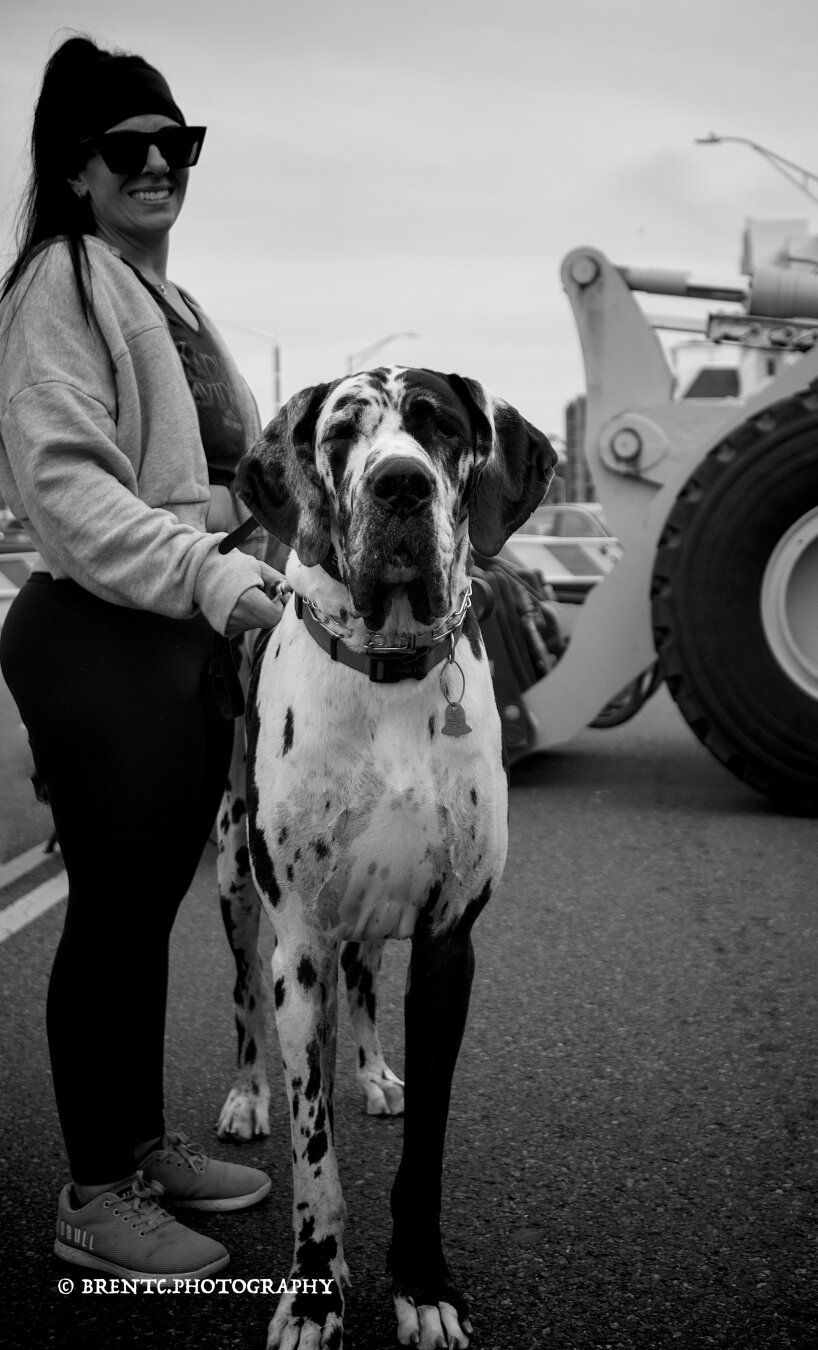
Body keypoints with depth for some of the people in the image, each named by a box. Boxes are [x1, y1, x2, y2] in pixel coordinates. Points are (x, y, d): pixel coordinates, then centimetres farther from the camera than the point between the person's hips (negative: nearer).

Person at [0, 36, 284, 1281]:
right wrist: (203, 571, -29)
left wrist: (251, 565, 13)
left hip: (191, 633, 9)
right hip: (100, 635, -9)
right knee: (112, 910, -2)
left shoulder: (167, 297, 20)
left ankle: (146, 1146, 28)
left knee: (154, 901, 15)